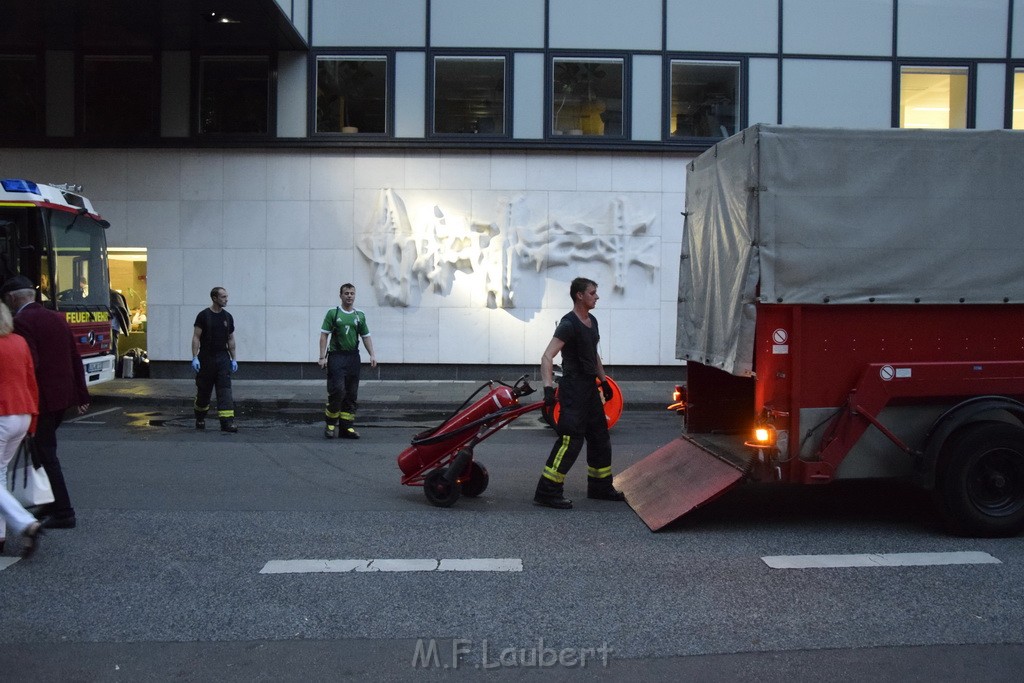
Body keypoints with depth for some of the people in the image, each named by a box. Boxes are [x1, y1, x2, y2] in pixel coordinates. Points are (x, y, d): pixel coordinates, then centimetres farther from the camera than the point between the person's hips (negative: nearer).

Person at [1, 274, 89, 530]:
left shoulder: (21, 322, -12)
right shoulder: (58, 318, 11)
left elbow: (30, 363, -22)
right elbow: (76, 359, 13)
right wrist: (81, 394, 17)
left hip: (41, 399, -8)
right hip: (63, 396, 8)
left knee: (46, 454, 0)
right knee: (42, 449, 19)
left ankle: (63, 513, 2)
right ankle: (47, 503, 26)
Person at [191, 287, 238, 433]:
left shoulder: (228, 317, 6)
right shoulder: (203, 315, -7)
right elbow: (196, 337, -8)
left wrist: (234, 359, 7)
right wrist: (195, 357, -16)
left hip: (223, 358, 3)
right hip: (206, 359, -3)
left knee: (225, 390, -8)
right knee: (203, 391, 9)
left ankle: (227, 422, -14)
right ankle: (200, 418, 31)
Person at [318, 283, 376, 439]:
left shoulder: (360, 315, 13)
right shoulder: (333, 313, 2)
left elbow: (366, 337, 15)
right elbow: (324, 335, -1)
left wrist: (372, 355, 2)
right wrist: (322, 357, -9)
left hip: (353, 357, 4)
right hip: (336, 356, -4)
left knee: (352, 395, 4)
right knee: (337, 391, -13)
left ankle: (347, 427, 9)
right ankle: (330, 424, 4)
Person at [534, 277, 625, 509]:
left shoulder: (592, 321, 13)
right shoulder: (568, 324, -16)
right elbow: (547, 356, -25)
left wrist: (604, 381, 25)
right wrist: (548, 387, -35)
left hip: (590, 388, 10)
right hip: (573, 389, -10)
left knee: (600, 438, 16)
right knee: (570, 440, -13)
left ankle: (600, 487, 28)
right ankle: (547, 492, -7)